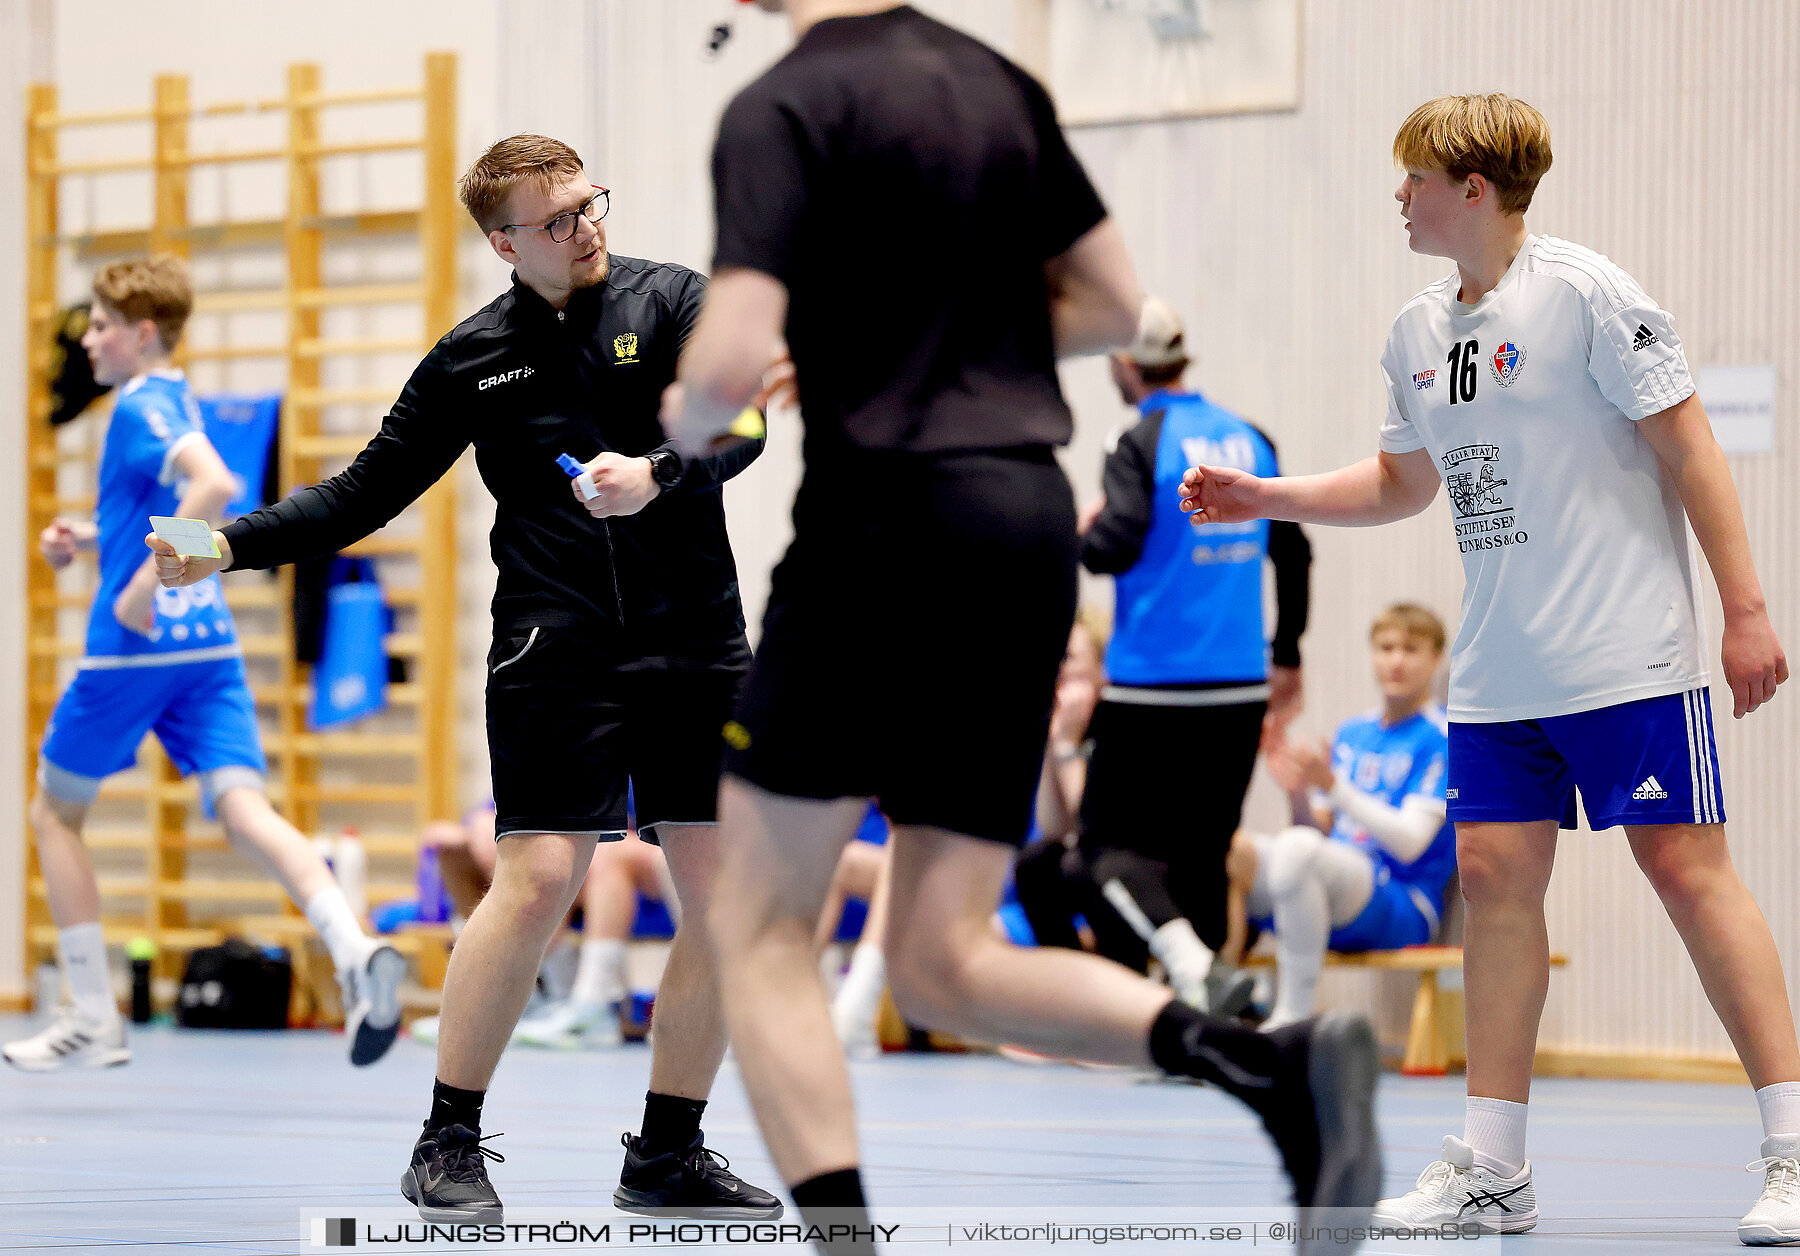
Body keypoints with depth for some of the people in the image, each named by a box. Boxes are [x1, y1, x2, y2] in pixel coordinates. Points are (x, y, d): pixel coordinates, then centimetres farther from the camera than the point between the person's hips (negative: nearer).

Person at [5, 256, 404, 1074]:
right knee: (243, 809, -8)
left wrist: (144, 584, -27)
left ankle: (93, 1021, 12)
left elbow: (214, 486, -28)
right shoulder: (174, 403, 17)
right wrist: (89, 538, 17)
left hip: (134, 647, -7)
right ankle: (354, 951, -34)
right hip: (209, 643, 7)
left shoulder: (141, 407, -11)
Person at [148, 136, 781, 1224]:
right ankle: (448, 1146, -1)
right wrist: (234, 545, 0)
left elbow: (740, 425, -9)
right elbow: (367, 492, 11)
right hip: (558, 654, -1)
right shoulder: (473, 358, 7)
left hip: (698, 651, 2)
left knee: (729, 895, -1)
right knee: (538, 882, -12)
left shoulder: (676, 301, 5)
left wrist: (657, 473, -29)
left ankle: (668, 1155, 12)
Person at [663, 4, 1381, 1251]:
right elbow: (1113, 305, 19)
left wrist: (679, 434, 4)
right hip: (1031, 521, 7)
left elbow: (733, 360, -17)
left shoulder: (783, 109, -8)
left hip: (889, 518, -7)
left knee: (760, 927, 6)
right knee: (945, 964, 8)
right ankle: (1280, 1065, -11)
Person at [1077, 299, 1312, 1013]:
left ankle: (1195, 965, -23)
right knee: (1203, 850, 11)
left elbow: (1117, 547, -18)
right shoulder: (1249, 439, 9)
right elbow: (1293, 554, 14)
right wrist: (1286, 658, 24)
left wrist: (1085, 536, 6)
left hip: (1152, 687, -5)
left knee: (1111, 843, 1)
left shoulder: (1140, 443, -8)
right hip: (1239, 687, 6)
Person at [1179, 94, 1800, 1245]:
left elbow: (1688, 448, -10)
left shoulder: (1585, 295, -10)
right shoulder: (1417, 336, 11)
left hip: (1627, 655, -7)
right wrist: (1263, 497, 16)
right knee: (1496, 876, 2)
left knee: (1688, 867, -9)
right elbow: (1403, 483, 26)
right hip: (1496, 674, 7)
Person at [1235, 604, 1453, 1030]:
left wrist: (1332, 786, -19)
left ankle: (1293, 1017, -31)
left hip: (1400, 909, -6)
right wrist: (1298, 792, -3)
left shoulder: (1439, 739, -2)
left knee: (1296, 848, -36)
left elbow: (1410, 843, -12)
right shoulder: (1352, 732, 19)